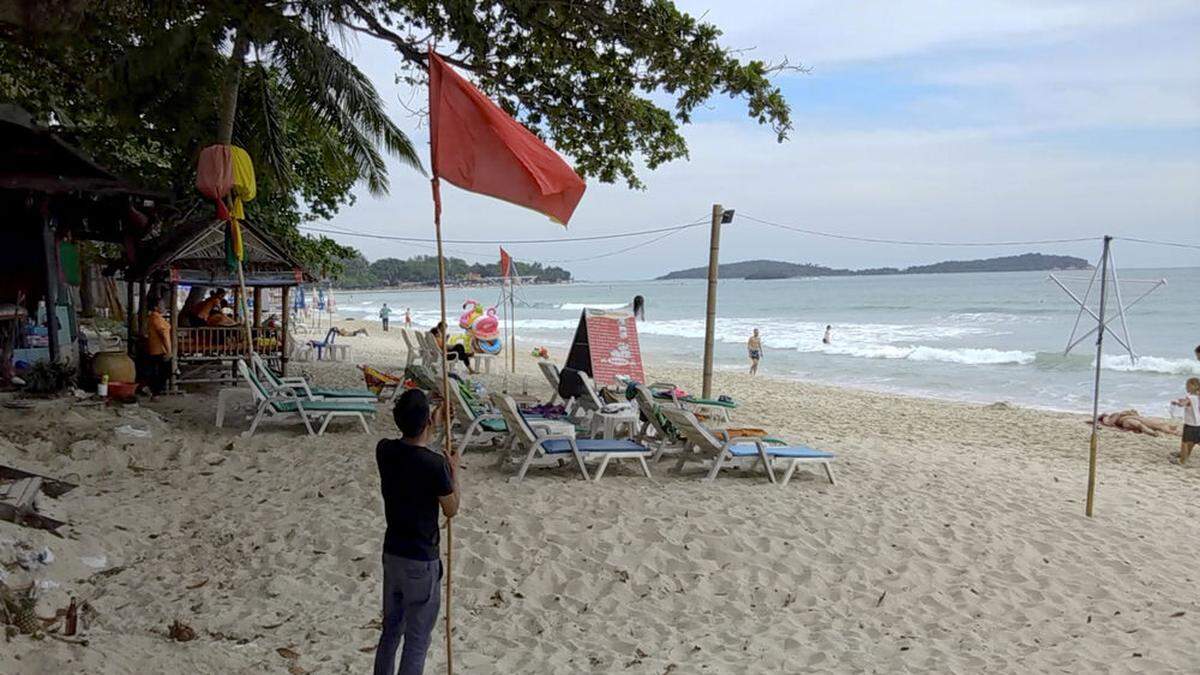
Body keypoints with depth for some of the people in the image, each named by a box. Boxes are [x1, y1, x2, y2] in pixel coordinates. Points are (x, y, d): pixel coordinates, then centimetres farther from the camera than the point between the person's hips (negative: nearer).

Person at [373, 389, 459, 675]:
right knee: (417, 640, 8)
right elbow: (451, 510, -9)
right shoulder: (436, 464, -24)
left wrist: (431, 427, 22)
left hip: (391, 553, 6)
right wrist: (454, 470, 3)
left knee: (391, 628, 22)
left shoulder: (384, 450, -7)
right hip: (422, 561, -6)